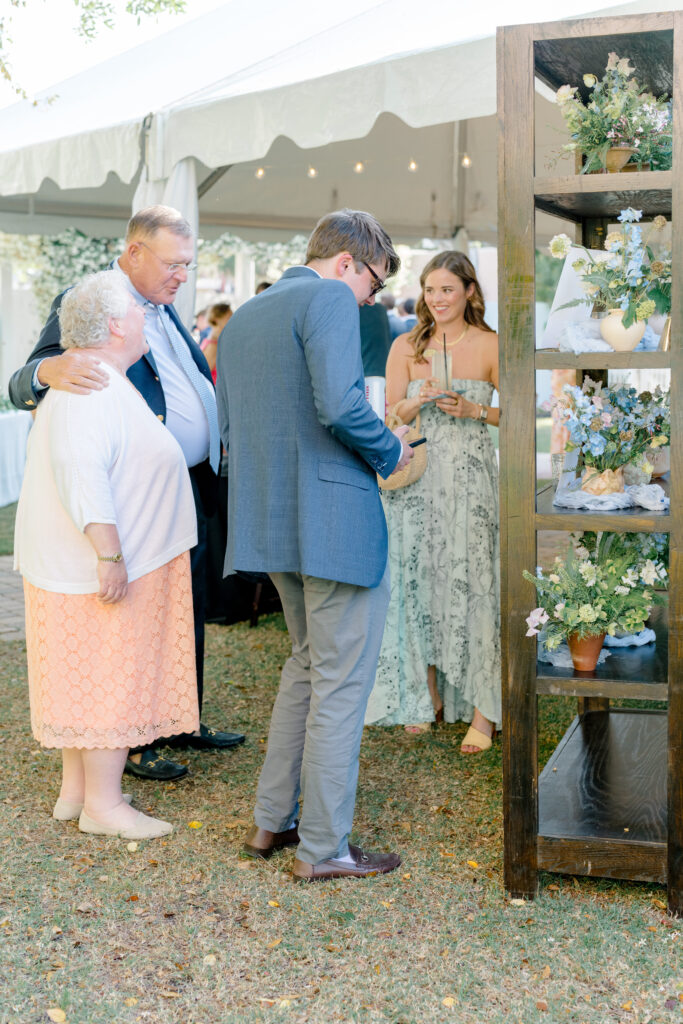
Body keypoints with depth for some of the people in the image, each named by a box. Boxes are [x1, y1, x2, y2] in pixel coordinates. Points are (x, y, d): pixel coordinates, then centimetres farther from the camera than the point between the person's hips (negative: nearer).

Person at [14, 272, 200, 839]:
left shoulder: (100, 382, 16)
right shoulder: (93, 389, -19)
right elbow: (80, 471, -29)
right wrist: (109, 553, -30)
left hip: (83, 568, 11)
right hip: (107, 569, -11)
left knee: (88, 680, 15)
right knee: (111, 681, -3)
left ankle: (75, 790, 24)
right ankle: (103, 803, 5)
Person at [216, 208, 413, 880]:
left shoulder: (240, 320, 17)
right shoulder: (330, 299, -10)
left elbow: (229, 429, 18)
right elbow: (340, 405, -23)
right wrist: (390, 452, -7)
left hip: (268, 522, 9)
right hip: (336, 521, -9)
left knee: (308, 663, 23)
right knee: (342, 683, 2)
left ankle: (270, 822, 28)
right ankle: (323, 849, 11)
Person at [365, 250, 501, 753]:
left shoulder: (490, 345, 3)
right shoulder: (406, 346, 8)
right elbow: (391, 414, 8)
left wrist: (472, 409, -12)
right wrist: (419, 400, -12)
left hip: (471, 477, -2)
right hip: (416, 479, 2)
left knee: (471, 582, -7)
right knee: (419, 579, 2)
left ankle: (481, 710, -2)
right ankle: (426, 695, 18)